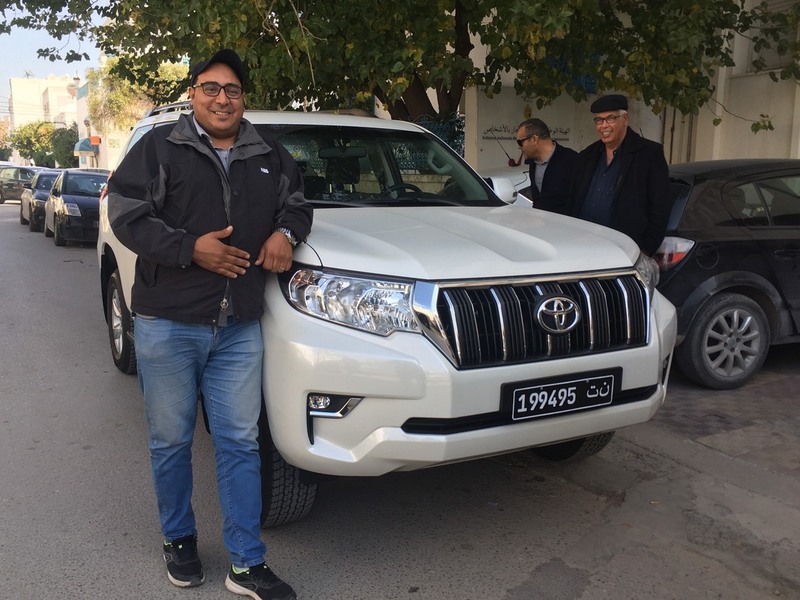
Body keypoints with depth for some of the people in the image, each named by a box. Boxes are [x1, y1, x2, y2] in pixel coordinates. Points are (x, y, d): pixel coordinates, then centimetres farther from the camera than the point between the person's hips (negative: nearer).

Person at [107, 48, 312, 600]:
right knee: (171, 441, 10)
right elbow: (126, 214, -5)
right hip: (167, 323, -2)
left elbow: (297, 202, 23)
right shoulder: (158, 149, 2)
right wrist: (190, 249, -16)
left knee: (240, 442, 4)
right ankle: (179, 539, 33)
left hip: (240, 327, 2)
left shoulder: (270, 157, 13)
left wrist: (286, 231, 0)